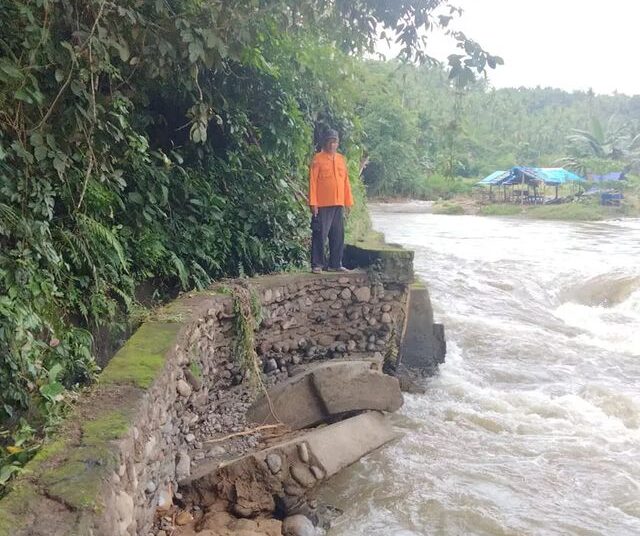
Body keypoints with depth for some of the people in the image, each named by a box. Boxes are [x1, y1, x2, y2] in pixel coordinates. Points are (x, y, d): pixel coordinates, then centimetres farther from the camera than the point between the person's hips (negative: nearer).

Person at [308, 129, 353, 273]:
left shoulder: (342, 159, 13)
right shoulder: (318, 158, -3)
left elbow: (346, 182, 15)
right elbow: (312, 181, -6)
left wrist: (348, 202, 11)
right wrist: (313, 203, -13)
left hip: (338, 205, 5)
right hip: (322, 205, -5)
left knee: (338, 236, 8)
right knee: (320, 235, -2)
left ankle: (336, 264, 17)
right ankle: (317, 264, 5)